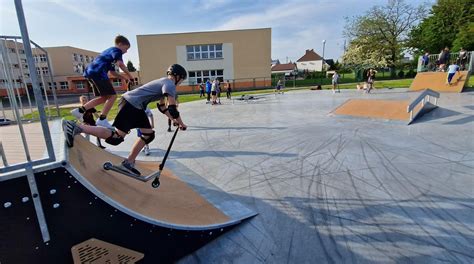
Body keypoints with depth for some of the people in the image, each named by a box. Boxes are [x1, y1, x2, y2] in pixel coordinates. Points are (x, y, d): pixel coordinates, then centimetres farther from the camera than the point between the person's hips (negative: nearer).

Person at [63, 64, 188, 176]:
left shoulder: (163, 82, 22)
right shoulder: (169, 84, -10)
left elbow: (162, 107, 25)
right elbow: (172, 108, -18)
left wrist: (174, 119, 21)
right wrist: (181, 123, -4)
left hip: (135, 106, 11)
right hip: (130, 104, -11)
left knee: (149, 134, 12)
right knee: (116, 138, -12)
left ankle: (128, 162, 19)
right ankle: (75, 128, -8)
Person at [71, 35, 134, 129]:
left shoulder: (109, 51, 32)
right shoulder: (116, 50, 2)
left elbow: (113, 72, 31)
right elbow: (120, 64, -18)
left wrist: (124, 78, 23)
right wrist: (130, 76, -7)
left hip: (90, 72, 10)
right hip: (97, 73, -10)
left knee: (104, 98, 14)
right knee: (112, 96, -7)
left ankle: (80, 110, 12)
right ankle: (102, 120, -9)